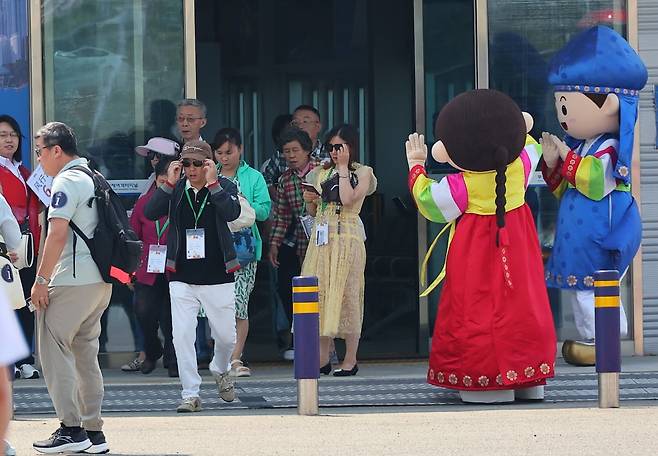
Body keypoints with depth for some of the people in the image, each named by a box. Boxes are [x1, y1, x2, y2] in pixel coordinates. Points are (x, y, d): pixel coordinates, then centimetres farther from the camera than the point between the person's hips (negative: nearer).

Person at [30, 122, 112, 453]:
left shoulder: (66, 181, -10)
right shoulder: (94, 179, 18)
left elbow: (57, 233, -18)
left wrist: (41, 281, -15)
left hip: (72, 281, -9)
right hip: (100, 281, 9)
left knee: (53, 350, -4)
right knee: (85, 353, 13)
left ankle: (71, 429, -8)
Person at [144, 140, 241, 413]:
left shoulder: (224, 186, 0)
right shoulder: (176, 190, 5)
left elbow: (232, 213, -20)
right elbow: (150, 213, -9)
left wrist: (212, 183, -22)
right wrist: (169, 183, -15)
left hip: (218, 277, -1)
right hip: (182, 278, 1)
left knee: (226, 335, 10)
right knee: (182, 335, -8)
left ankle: (220, 371, 40)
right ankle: (191, 394, -1)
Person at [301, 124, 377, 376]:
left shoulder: (363, 172, 2)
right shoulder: (322, 173, 16)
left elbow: (348, 199, -16)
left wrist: (343, 167, -9)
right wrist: (309, 200, -1)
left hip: (347, 240, -5)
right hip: (322, 239, 5)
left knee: (346, 295, -5)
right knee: (320, 294, 1)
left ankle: (350, 360, 0)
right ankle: (323, 358, 7)